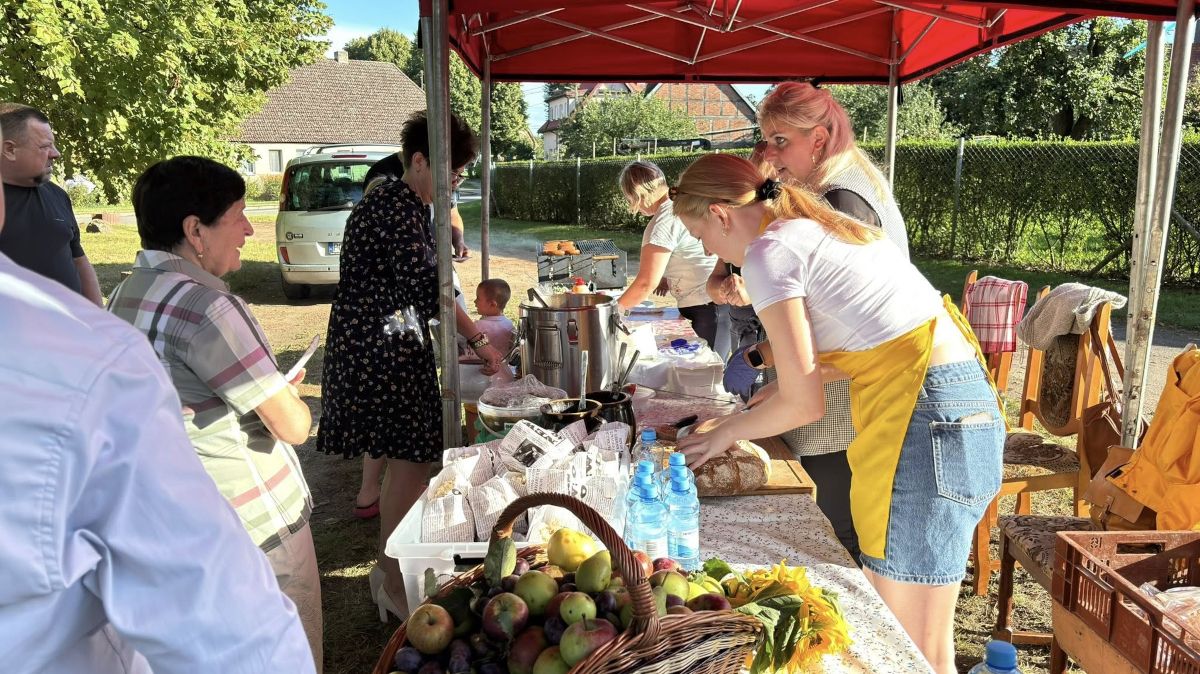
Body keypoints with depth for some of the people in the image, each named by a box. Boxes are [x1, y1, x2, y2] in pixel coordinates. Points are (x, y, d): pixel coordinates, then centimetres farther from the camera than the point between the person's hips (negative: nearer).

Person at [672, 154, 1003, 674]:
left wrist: (728, 431, 8)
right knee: (886, 610, 17)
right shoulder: (823, 227, 18)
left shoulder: (769, 252, -9)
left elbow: (804, 405, -9)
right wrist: (797, 376, 28)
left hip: (927, 422, -10)